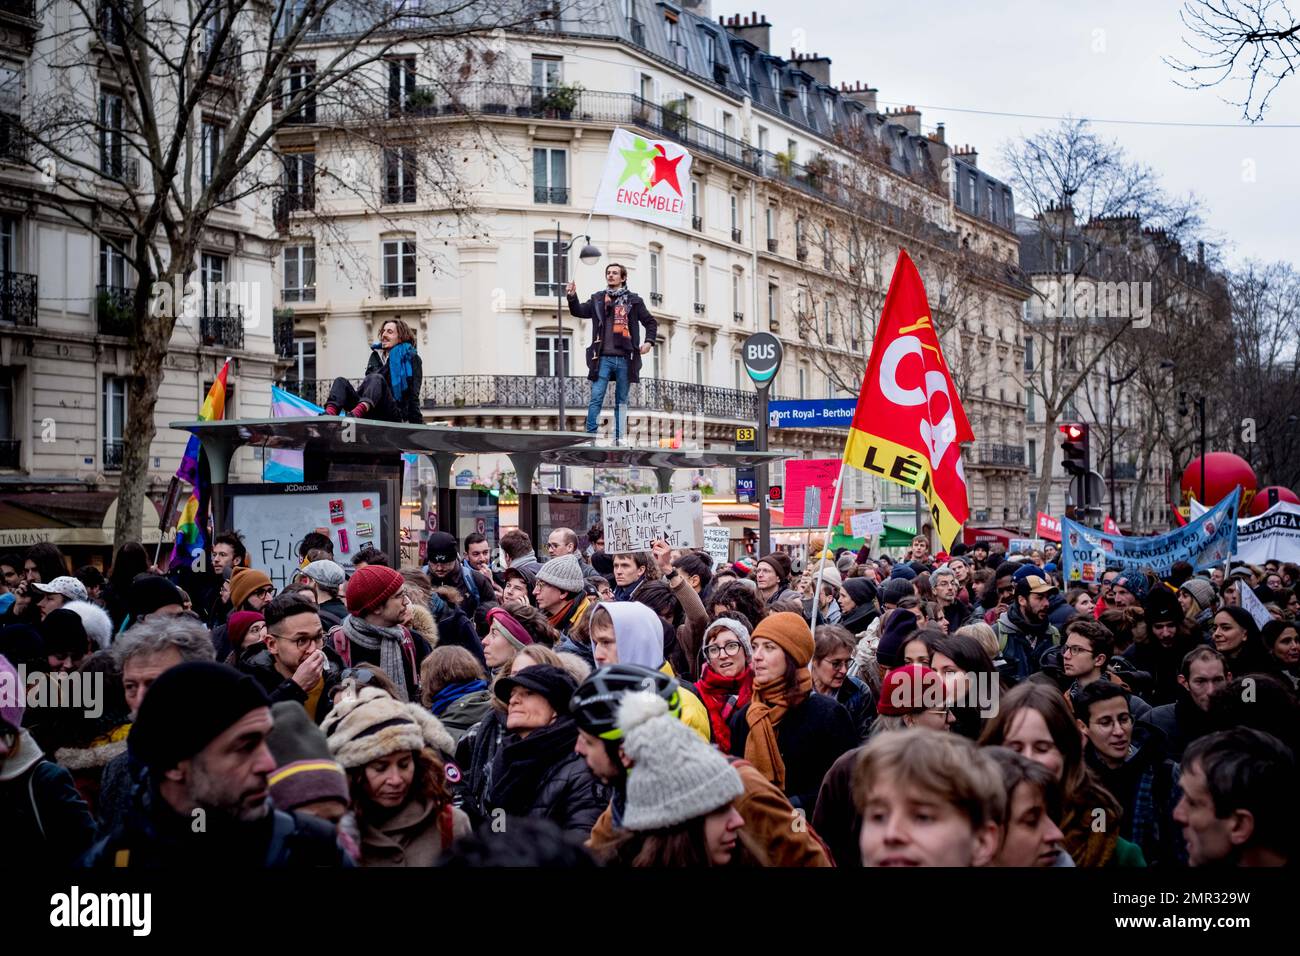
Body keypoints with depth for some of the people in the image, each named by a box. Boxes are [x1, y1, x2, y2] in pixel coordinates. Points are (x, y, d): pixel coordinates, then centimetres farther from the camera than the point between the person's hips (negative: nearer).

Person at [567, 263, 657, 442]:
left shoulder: (634, 300, 11)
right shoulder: (597, 299, 12)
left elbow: (651, 322, 17)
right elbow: (579, 311, 2)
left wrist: (649, 341, 2)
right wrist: (572, 297, -17)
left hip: (625, 358, 1)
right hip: (603, 358, -1)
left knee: (621, 401, 6)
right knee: (596, 398, -9)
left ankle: (618, 439, 11)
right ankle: (590, 436, -10)